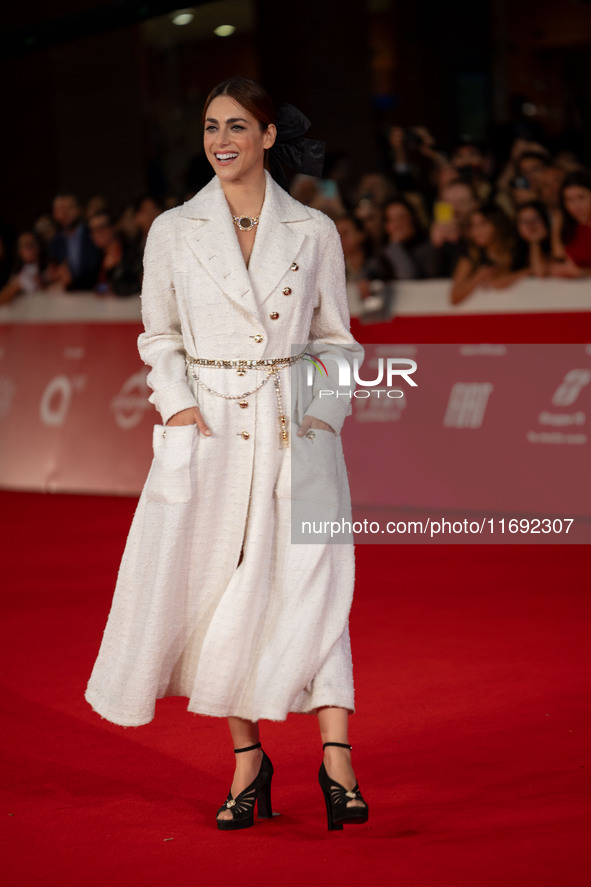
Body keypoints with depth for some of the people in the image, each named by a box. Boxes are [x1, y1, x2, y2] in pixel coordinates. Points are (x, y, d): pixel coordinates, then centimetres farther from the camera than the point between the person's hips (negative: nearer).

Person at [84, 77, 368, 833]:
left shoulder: (313, 232, 5)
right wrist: (177, 405, -4)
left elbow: (335, 338, 11)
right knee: (218, 588, 2)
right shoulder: (173, 231, 6)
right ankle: (246, 760, 13)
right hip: (207, 429, 1)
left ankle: (336, 759, -13)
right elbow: (159, 335, 11)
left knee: (312, 580, -12)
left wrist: (326, 410, -3)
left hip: (295, 424, -1)